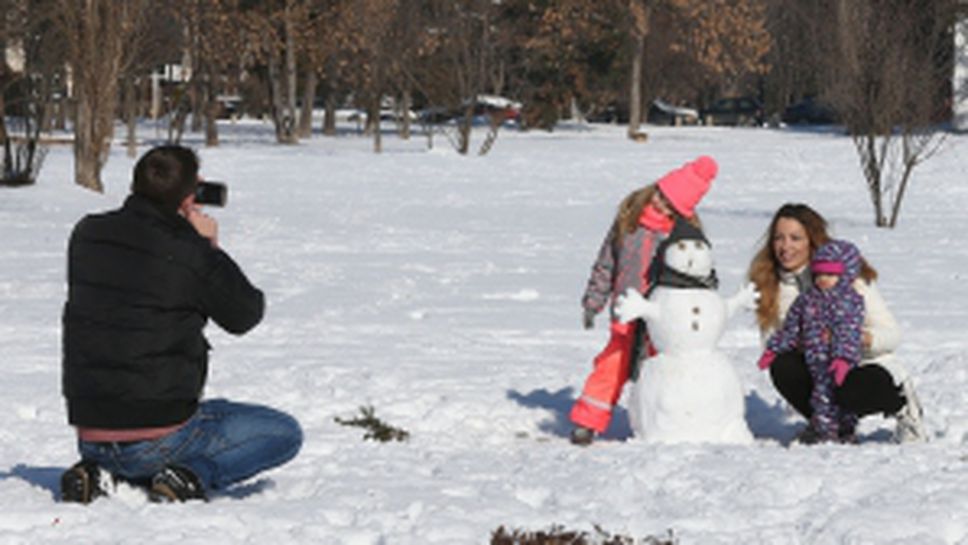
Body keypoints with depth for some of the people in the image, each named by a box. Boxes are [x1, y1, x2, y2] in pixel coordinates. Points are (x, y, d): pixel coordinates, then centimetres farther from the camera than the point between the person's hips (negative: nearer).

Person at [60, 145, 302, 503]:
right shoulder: (190, 257, -17)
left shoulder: (86, 236, -1)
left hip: (91, 434, 6)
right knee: (285, 434, 8)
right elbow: (245, 315, -1)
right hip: (156, 439, -6)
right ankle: (192, 474, -10)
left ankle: (101, 473, 9)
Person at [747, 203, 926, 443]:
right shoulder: (768, 284, -2)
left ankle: (900, 402, -1)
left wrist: (867, 339, -34)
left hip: (872, 368, -3)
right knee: (782, 366, -28)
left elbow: (893, 334, -11)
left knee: (844, 393, -36)